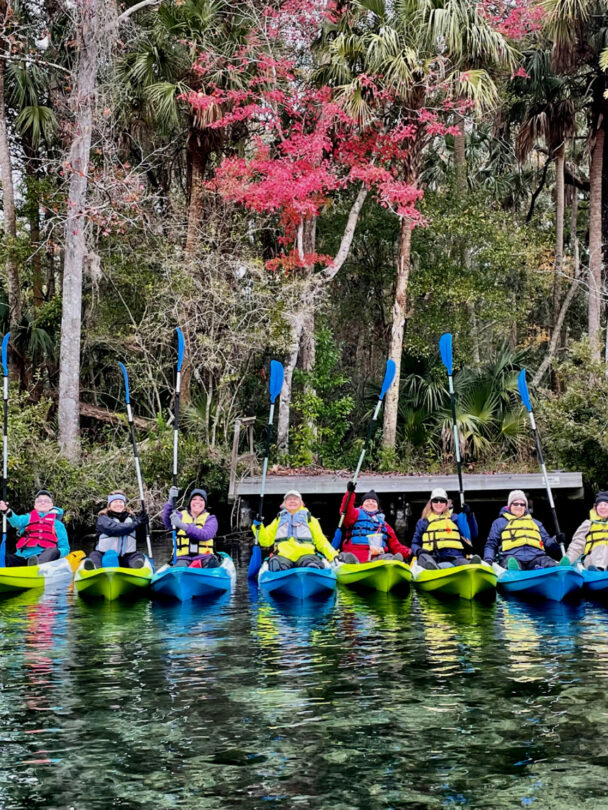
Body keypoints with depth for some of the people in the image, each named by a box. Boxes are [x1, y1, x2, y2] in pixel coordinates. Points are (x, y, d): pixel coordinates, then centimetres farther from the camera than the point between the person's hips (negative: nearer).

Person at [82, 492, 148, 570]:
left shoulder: (131, 518, 15)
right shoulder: (103, 518, 3)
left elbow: (141, 539, 11)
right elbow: (114, 529, -18)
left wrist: (142, 525, -9)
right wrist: (136, 523, -14)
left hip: (125, 559, 2)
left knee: (139, 555, -25)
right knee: (94, 555, -29)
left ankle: (137, 565, -61)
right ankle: (94, 566, -64)